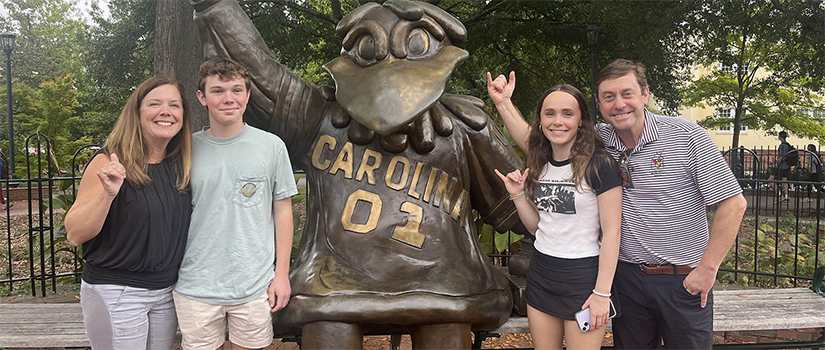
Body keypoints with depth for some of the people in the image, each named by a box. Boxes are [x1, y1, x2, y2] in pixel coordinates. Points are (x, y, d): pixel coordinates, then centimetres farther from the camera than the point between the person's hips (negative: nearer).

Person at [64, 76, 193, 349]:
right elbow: (74, 235, -16)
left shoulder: (181, 165, 3)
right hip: (115, 294, -5)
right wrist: (107, 193, -29)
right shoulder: (110, 162, -12)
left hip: (167, 292, 5)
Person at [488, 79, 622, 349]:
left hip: (583, 276, -6)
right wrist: (517, 194, -3)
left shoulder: (599, 165, -12)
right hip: (541, 274, 6)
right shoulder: (540, 165, 7)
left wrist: (602, 293, -15)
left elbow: (611, 232, -13)